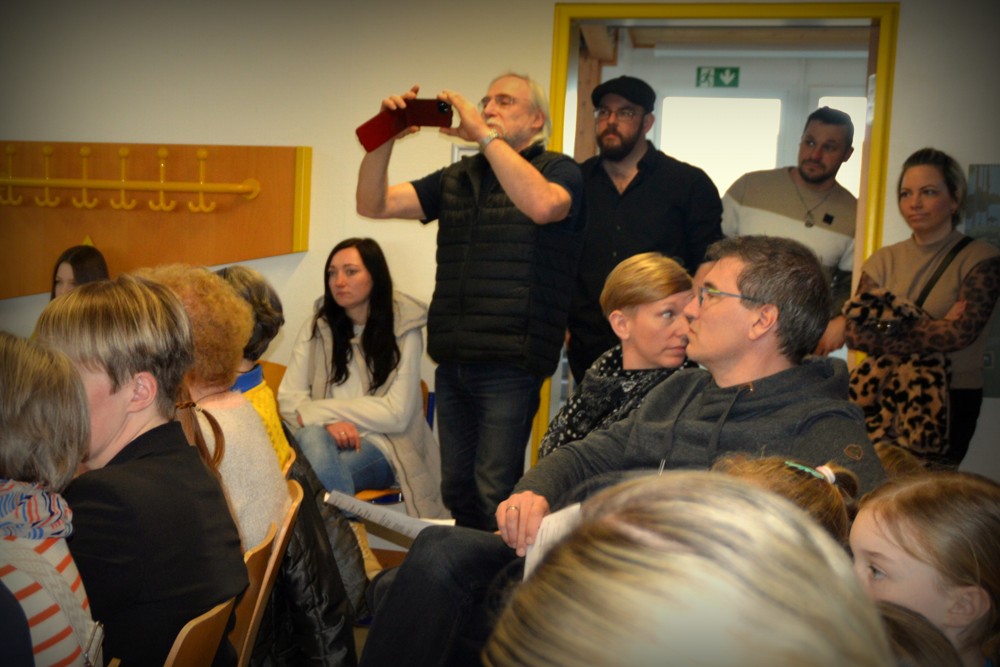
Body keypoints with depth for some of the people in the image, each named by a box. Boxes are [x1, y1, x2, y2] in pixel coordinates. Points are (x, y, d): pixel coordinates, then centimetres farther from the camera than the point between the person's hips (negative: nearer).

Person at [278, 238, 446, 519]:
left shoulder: (403, 329, -3)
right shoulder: (317, 326, 6)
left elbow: (397, 414, -8)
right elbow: (288, 398, 2)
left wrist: (321, 410, -11)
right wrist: (328, 421, -19)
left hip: (383, 443, -3)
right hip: (328, 438, 3)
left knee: (320, 470, -32)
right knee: (311, 437, -32)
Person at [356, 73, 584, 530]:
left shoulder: (559, 171, 0)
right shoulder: (456, 179, 16)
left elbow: (541, 204, -25)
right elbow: (373, 204, 9)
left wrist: (485, 134, -19)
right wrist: (386, 137, -5)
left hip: (509, 364, -6)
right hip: (452, 362, 6)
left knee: (493, 496, -4)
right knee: (456, 490, 14)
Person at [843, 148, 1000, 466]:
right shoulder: (885, 259, 6)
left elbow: (961, 331, -17)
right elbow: (854, 331, -6)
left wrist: (882, 336, -12)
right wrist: (932, 327, -15)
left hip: (948, 403, -3)